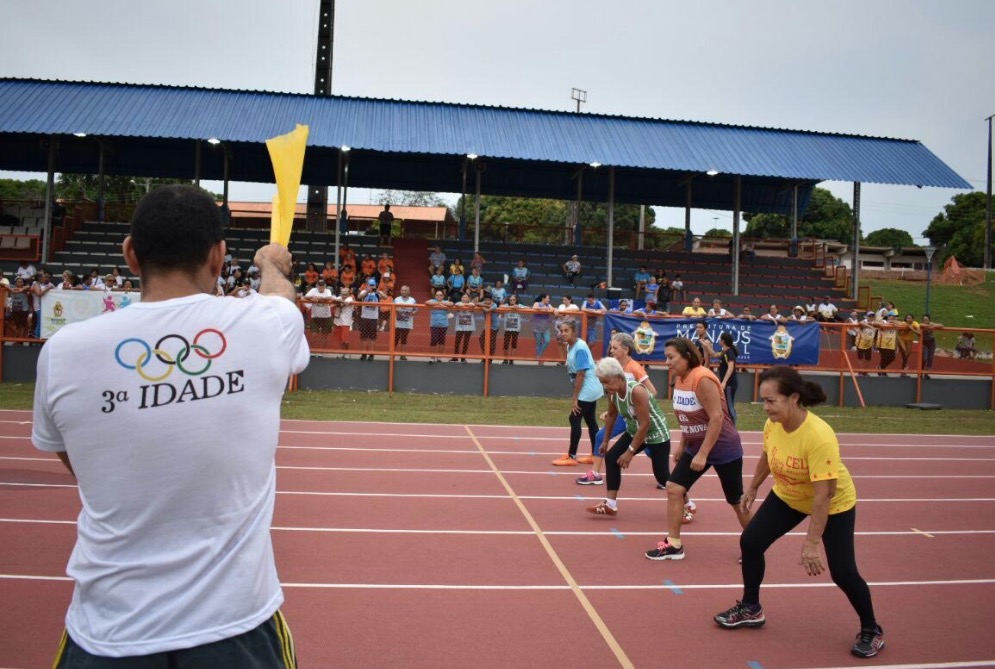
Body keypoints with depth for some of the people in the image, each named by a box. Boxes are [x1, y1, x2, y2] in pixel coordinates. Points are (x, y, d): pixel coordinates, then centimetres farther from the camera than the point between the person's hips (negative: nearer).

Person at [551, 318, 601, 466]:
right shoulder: (570, 345, 4)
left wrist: (575, 397, -19)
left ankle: (571, 456, 2)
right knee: (591, 421, 13)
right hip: (591, 390, 9)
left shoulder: (580, 348, -22)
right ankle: (594, 455, 21)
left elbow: (581, 374, -22)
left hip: (587, 390, -9)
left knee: (574, 419, -5)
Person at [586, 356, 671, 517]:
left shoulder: (637, 391, -33)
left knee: (662, 474, -3)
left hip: (656, 434, -7)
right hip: (634, 432, 7)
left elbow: (644, 424, -31)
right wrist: (606, 441, 16)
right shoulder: (612, 392, -10)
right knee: (611, 458, -5)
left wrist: (630, 451, -27)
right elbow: (611, 416, 9)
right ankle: (610, 505, 0)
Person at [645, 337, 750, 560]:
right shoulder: (680, 379, 2)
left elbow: (717, 418, -27)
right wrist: (682, 445, 15)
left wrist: (703, 454, -26)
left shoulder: (703, 379, -24)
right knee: (673, 488, -3)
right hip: (695, 447, 8)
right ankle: (674, 545, 5)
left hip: (723, 449, -8)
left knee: (737, 501, 7)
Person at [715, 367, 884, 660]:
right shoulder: (773, 424, -19)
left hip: (834, 504, -6)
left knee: (842, 572, -5)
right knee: (750, 542, 1)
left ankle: (871, 630, 23)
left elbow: (822, 496, -35)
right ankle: (750, 609, 22)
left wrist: (811, 542, -32)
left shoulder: (819, 437, -38)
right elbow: (767, 457, 4)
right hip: (787, 497, 6)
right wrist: (752, 489, 16)